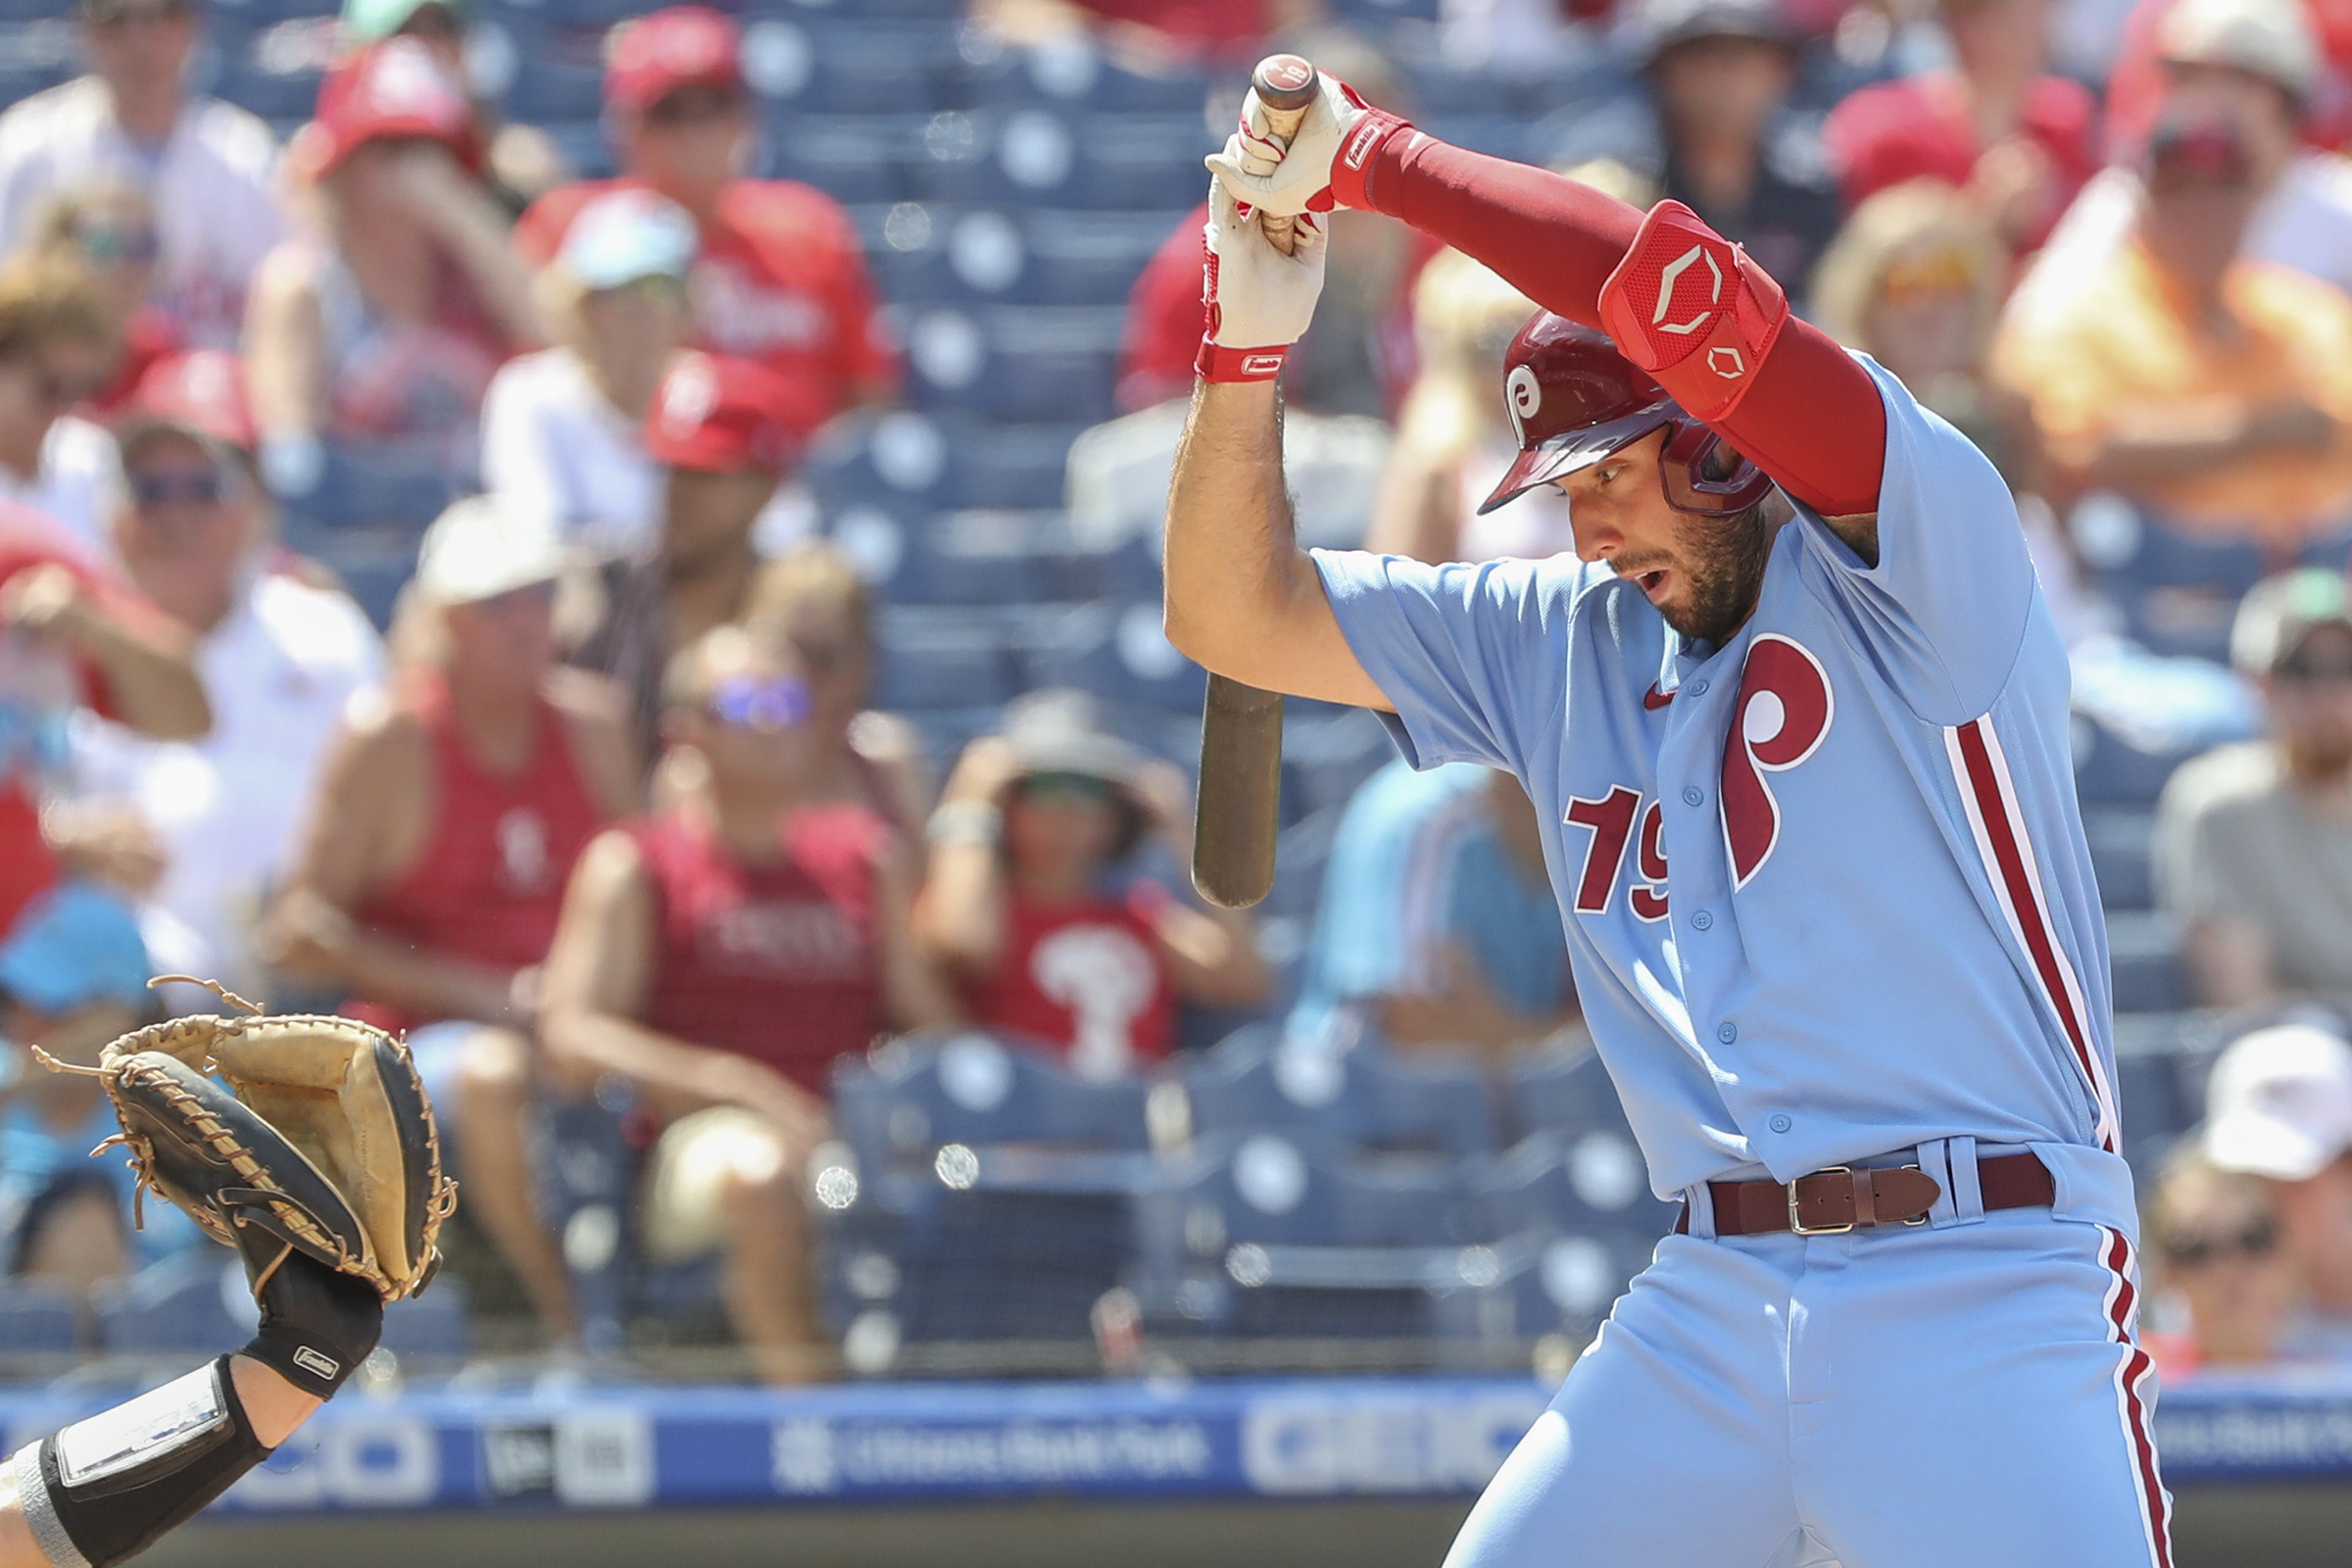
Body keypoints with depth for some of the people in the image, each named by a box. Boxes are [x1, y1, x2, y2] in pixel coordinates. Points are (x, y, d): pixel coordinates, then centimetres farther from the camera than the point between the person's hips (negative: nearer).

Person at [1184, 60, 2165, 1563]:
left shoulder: (1929, 554, -3)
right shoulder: (1557, 642, 17)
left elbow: (1680, 287, -16)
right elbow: (1234, 618, 17)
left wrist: (1378, 155, -8)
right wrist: (1248, 341, 3)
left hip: (1990, 1306, -6)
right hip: (1707, 1311, 6)